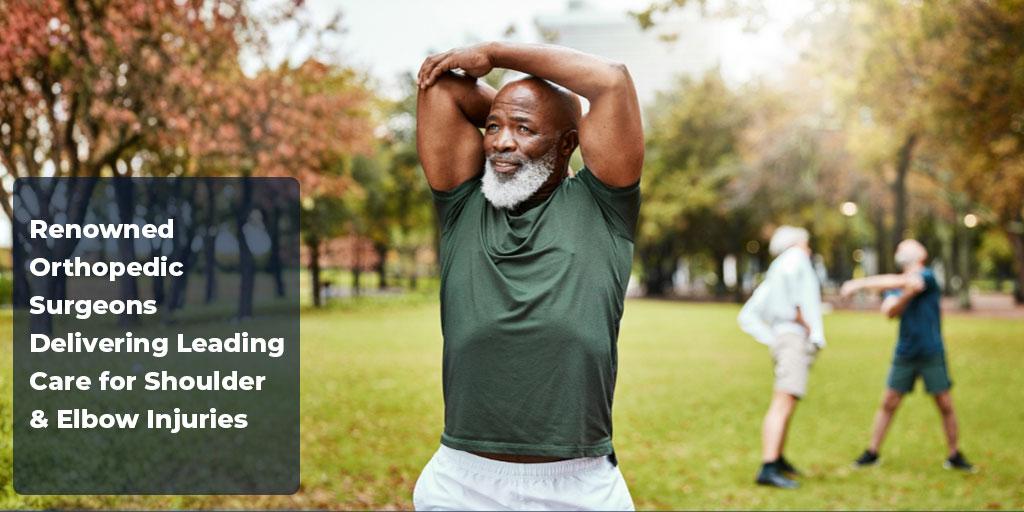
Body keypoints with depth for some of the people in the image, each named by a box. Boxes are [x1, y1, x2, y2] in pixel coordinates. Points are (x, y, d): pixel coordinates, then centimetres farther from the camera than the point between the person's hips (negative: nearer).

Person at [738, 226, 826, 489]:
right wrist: (798, 313, -20)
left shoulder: (770, 281, 27)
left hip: (783, 340, 10)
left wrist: (771, 340, 11)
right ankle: (768, 469, -27)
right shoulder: (795, 256, 5)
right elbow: (789, 270, -22)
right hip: (796, 339, -9)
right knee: (783, 406, -18)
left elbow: (746, 317, 21)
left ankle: (778, 459, 36)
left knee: (786, 406, 23)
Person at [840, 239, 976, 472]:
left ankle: (955, 456, 15)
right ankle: (872, 453, 10)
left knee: (945, 405, 1)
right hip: (905, 354, 4)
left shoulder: (927, 277, -7)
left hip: (932, 354, -4)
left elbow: (898, 282, -23)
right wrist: (907, 294, -27)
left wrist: (860, 284, -24)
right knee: (888, 403, 2)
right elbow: (889, 311, -10)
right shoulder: (896, 285, 9)